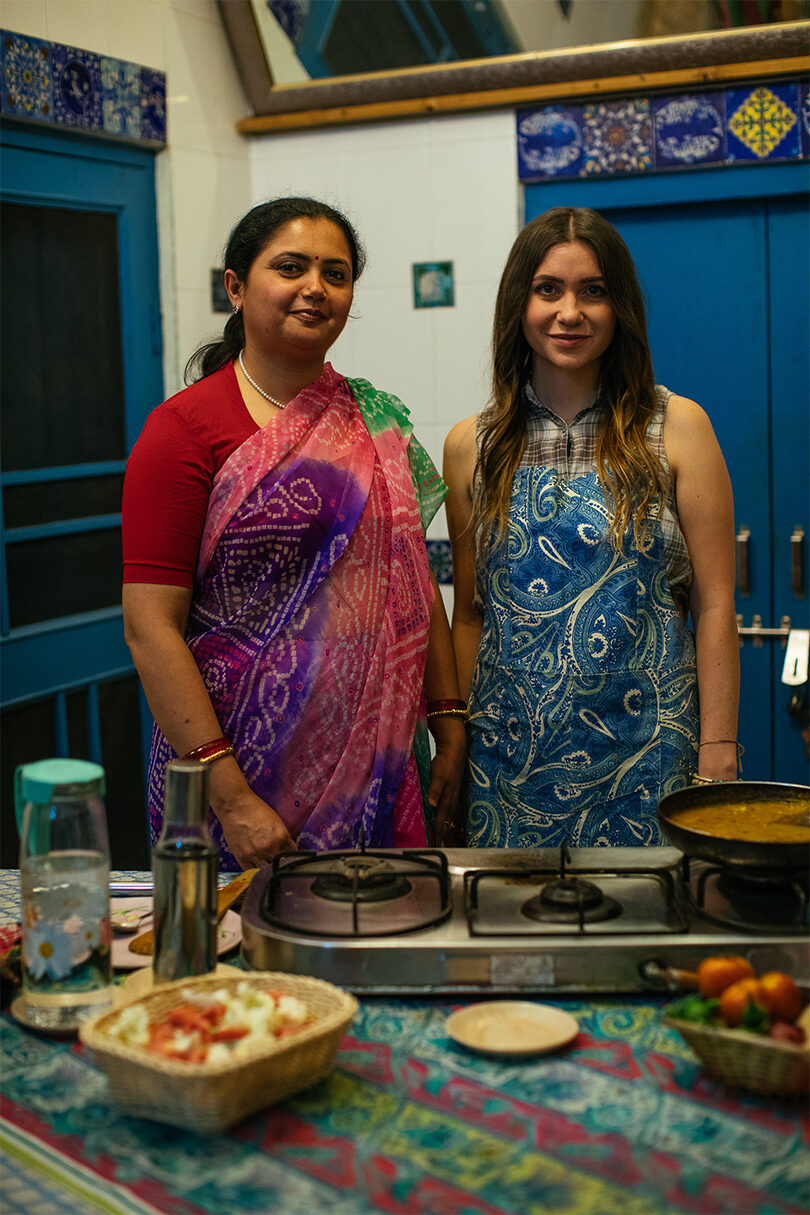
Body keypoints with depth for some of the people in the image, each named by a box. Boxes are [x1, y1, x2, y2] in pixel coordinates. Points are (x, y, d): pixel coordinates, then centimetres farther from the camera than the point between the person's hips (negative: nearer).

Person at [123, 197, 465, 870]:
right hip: (247, 762, -4)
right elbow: (151, 625, -14)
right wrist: (230, 797, -18)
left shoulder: (376, 418, 9)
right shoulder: (185, 428, -8)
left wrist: (449, 721, 7)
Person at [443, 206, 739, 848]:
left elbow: (715, 607, -3)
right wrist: (453, 745, 5)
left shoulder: (677, 428, -2)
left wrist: (718, 755, -7)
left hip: (644, 747, -2)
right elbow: (469, 615, 9)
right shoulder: (472, 446, 5)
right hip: (510, 757, 2)